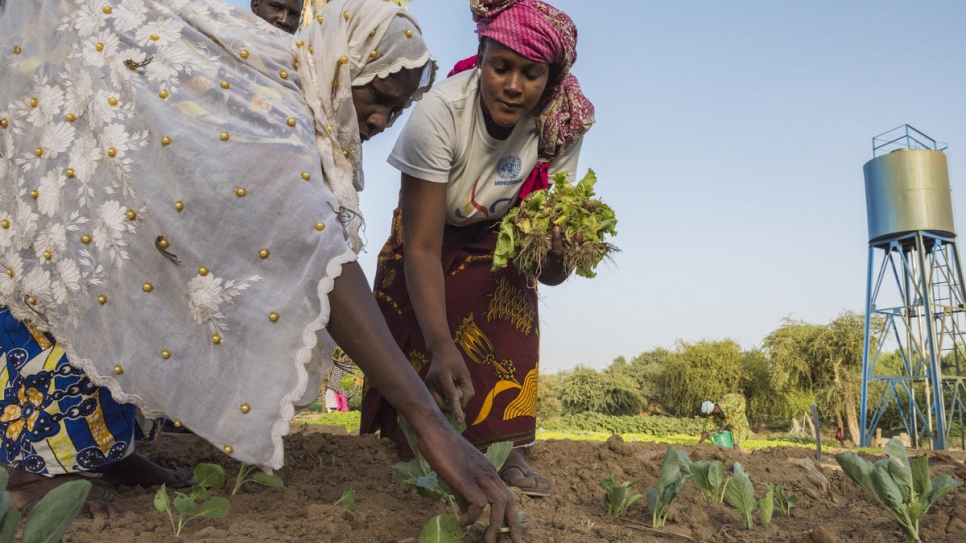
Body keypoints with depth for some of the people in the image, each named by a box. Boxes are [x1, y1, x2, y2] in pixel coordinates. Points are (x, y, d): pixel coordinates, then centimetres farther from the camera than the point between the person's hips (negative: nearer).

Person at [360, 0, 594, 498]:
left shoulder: (559, 128, -25)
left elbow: (549, 274, -24)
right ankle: (409, 448, 2)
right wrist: (442, 346, -48)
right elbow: (422, 247, -37)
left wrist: (559, 252, -48)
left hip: (497, 237, 2)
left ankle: (505, 449, -16)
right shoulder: (439, 112, -34)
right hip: (431, 229, -1)